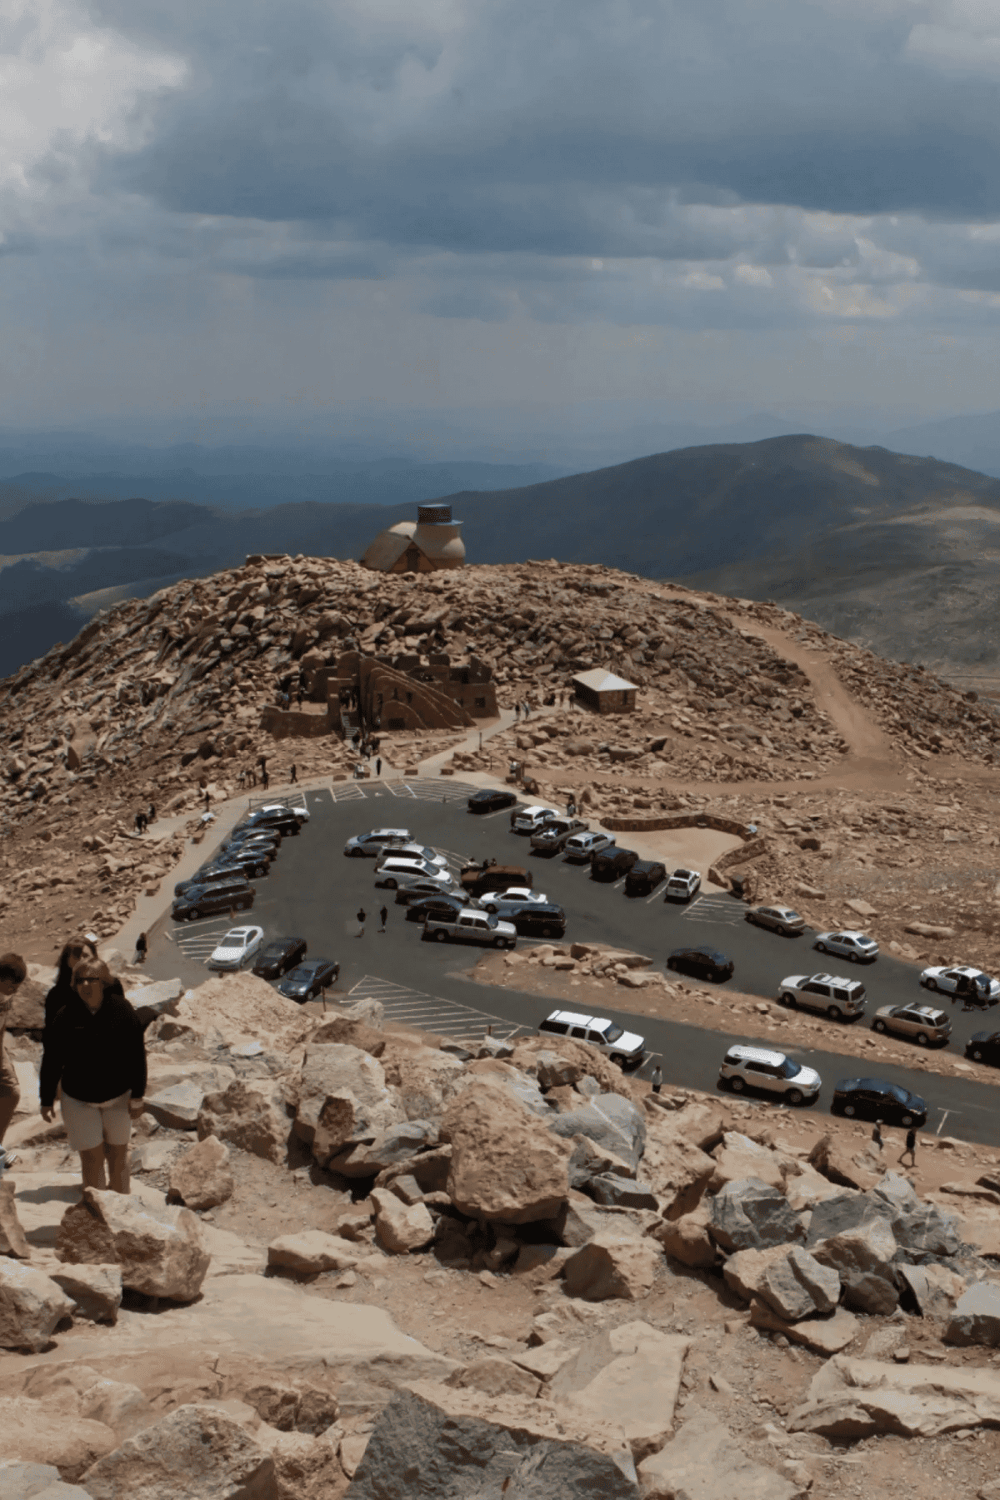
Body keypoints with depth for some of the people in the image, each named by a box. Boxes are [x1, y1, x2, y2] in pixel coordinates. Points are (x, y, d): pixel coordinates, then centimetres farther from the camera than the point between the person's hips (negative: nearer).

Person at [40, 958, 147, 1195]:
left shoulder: (121, 1010, -13)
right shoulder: (66, 1016, -13)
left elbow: (136, 1055, -7)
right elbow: (51, 1060, -5)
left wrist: (137, 1097, -6)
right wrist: (46, 1100, -1)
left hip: (117, 1096, 1)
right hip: (79, 1099, -1)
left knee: (117, 1154, 13)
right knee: (92, 1157, -1)